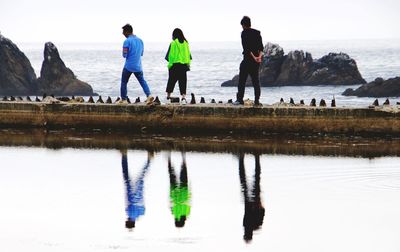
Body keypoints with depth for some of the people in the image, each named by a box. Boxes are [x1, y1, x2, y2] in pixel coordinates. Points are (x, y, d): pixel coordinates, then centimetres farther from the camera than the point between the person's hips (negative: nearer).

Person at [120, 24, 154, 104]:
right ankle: (149, 95, -10)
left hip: (128, 66, -5)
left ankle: (124, 99, 9)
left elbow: (124, 55, -12)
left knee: (124, 82, 8)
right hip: (138, 67, 5)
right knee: (142, 81, 9)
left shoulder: (127, 41, -13)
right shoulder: (140, 40, 8)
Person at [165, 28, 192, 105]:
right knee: (183, 81, 2)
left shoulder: (173, 43, -8)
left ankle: (168, 95, 19)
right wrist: (188, 64, 16)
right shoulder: (186, 43, 6)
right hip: (184, 65, 3)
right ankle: (183, 97, -11)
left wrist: (170, 63, 2)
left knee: (171, 80, 11)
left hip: (175, 65, -3)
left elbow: (170, 55, -9)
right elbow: (189, 55, 10)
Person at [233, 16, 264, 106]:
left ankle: (240, 100, 3)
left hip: (247, 59, -5)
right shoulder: (257, 33, 10)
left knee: (242, 80, 3)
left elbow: (246, 48, -16)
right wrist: (259, 56, -9)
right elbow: (261, 47, 2)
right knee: (256, 81, 7)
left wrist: (253, 57, -16)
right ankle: (257, 101, 2)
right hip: (257, 61, 5)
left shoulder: (244, 33, -7)